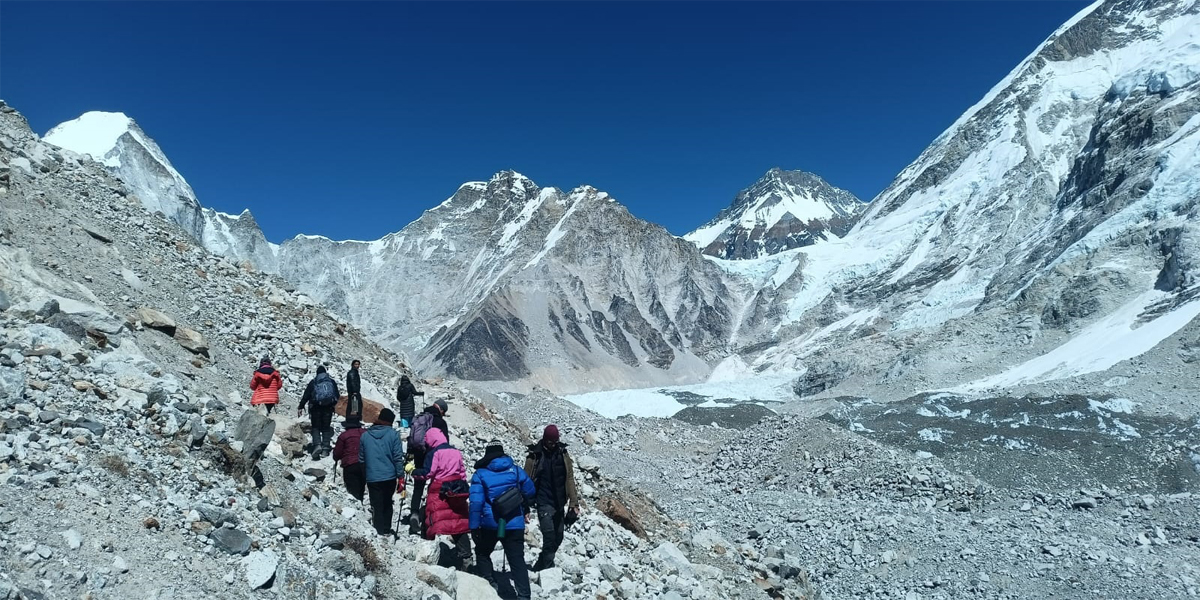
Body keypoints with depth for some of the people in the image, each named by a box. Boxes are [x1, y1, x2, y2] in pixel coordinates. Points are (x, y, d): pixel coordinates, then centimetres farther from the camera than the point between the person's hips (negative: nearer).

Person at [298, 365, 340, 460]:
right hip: (328, 408, 2)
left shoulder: (313, 382, 5)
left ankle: (317, 445, -17)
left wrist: (301, 407, 4)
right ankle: (325, 448, 2)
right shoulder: (332, 382, 11)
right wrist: (332, 403, 28)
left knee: (316, 427, 5)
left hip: (316, 407, -2)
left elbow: (306, 395, 0)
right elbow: (337, 396, 12)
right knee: (326, 428, 8)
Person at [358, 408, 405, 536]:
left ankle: (380, 531, 5)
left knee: (377, 506, 6)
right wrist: (401, 476, -3)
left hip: (372, 478, 1)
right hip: (389, 476, -1)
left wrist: (364, 476, 20)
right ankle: (386, 530, 22)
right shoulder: (393, 434, -6)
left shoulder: (365, 435, 5)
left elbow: (361, 459, 11)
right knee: (387, 504, 17)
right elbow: (398, 457, -8)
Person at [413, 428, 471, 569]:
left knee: (432, 521, 2)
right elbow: (462, 472, 16)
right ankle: (466, 555, 7)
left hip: (439, 492, -6)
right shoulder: (456, 452, 12)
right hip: (457, 492, 6)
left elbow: (428, 473, -12)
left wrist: (414, 473, 5)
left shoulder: (434, 453, -7)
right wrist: (463, 488, 24)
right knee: (459, 522, 8)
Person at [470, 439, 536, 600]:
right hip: (515, 524, 2)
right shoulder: (515, 470, 3)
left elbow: (476, 502, -11)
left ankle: (489, 583, 11)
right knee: (517, 560, 6)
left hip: (489, 524, -1)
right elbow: (531, 492, 10)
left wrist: (474, 526, -7)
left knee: (482, 553, 22)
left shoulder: (480, 473, -3)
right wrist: (524, 509, 28)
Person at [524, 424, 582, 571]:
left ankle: (540, 566, 28)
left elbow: (569, 479, 4)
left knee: (558, 538, 10)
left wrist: (574, 503, 0)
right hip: (544, 503, -4)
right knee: (550, 537, -14)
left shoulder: (563, 454, 3)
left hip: (559, 504, 4)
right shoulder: (535, 456, -7)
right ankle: (547, 567, -1)